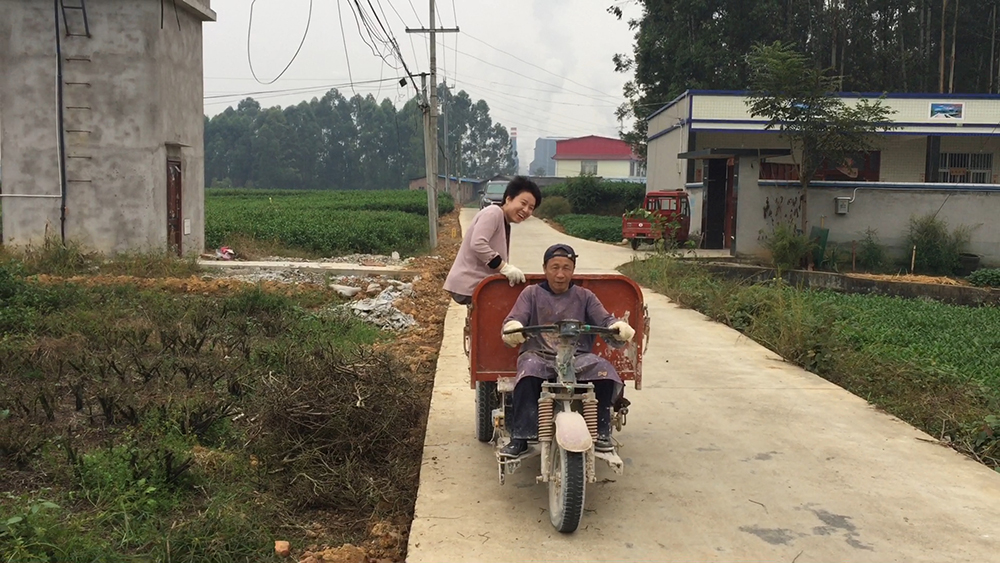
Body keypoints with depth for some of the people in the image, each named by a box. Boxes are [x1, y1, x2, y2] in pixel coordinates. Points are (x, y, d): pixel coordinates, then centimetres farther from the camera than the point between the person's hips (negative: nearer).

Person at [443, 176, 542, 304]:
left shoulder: (505, 225, 18)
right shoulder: (493, 213, -10)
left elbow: (496, 264, 13)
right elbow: (477, 244, -24)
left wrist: (509, 269, -4)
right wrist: (504, 267, -23)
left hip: (479, 284, 9)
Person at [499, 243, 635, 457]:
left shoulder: (584, 297, 17)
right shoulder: (532, 294, 14)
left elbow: (604, 319, 4)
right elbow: (514, 319, 0)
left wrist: (618, 327, -22)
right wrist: (512, 328, -26)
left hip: (578, 357, 1)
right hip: (539, 355, -1)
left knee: (604, 371, -29)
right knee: (528, 374, -36)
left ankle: (600, 432, -11)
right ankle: (519, 438, -28)